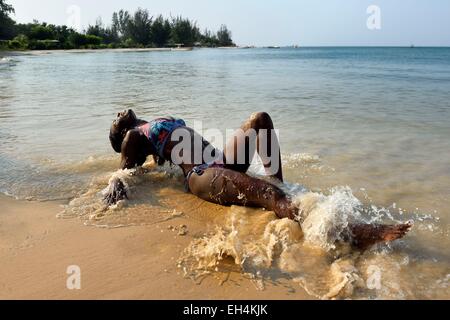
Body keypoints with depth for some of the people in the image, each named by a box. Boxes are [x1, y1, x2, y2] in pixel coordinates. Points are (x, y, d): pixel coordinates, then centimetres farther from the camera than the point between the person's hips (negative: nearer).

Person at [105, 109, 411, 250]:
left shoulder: (163, 124, 35)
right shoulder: (133, 136, 12)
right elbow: (126, 168, 0)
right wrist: (116, 186, -15)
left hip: (222, 163, 10)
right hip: (201, 176, -9)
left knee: (260, 119, 6)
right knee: (264, 192, -34)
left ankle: (280, 186, -6)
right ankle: (350, 234, -48)